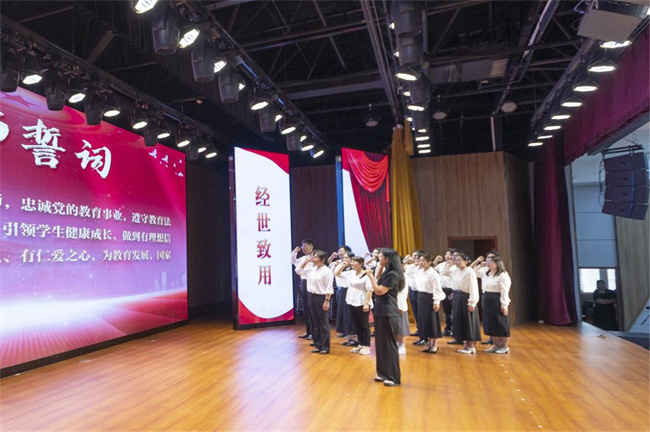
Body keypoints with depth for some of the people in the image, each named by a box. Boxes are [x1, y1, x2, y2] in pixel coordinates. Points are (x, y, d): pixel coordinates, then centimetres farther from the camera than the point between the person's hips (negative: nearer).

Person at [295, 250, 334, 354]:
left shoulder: (327, 271, -12)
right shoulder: (312, 269, 9)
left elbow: (329, 288, -14)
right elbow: (298, 271, 17)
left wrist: (327, 301, -19)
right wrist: (306, 261, 6)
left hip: (321, 297, -7)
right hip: (312, 296, 7)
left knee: (323, 323, 1)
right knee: (314, 322, 13)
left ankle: (325, 347, 10)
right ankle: (317, 344, 23)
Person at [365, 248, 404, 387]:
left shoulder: (392, 274, -17)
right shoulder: (386, 273, 12)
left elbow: (379, 291, -21)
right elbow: (378, 286, 18)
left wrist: (371, 276, -15)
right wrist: (379, 272, 13)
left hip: (388, 314, -10)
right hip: (381, 312, 10)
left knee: (389, 345, -1)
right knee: (381, 344, 14)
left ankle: (394, 377, 8)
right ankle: (384, 373, 24)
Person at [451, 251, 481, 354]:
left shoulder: (470, 272, -13)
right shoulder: (456, 272, 10)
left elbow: (473, 288, -17)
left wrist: (472, 303, -19)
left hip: (466, 298, -8)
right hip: (457, 298, 8)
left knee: (469, 322, 2)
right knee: (460, 322, 12)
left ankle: (471, 346, 13)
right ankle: (467, 344, 23)